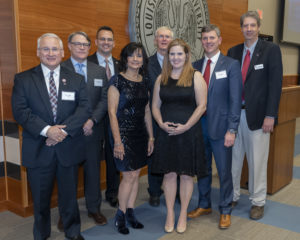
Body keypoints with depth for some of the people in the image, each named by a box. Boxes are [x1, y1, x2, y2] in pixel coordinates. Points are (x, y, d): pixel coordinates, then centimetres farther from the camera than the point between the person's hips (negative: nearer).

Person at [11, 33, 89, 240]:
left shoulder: (76, 79, 6)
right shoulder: (23, 79, 2)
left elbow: (84, 108, -4)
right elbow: (20, 110, -8)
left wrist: (64, 130, -18)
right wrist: (46, 130, -20)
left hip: (68, 148, 1)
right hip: (38, 150, -1)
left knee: (69, 194, 14)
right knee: (40, 197, 13)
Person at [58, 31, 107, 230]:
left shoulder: (100, 71, 9)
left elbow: (105, 99, 2)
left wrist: (92, 120, -11)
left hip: (93, 130, 3)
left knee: (93, 170, 12)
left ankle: (94, 208, 29)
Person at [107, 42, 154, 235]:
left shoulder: (144, 82, 8)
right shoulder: (117, 81, -10)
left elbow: (147, 111, 12)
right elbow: (112, 112, -12)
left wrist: (150, 137, 10)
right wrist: (117, 141, -15)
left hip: (140, 134, 6)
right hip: (123, 132, -6)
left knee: (136, 174, 10)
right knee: (130, 175, -3)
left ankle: (130, 213, 25)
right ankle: (120, 216, 16)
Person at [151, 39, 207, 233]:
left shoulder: (196, 77, -2)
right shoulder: (161, 78, 9)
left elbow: (202, 106, -7)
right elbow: (155, 105, 10)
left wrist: (185, 126, -15)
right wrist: (161, 123, -8)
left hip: (189, 132, -3)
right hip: (166, 133, 3)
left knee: (186, 174, 7)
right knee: (169, 174, 8)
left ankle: (183, 215, 22)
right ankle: (170, 214, 23)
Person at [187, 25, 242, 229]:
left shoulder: (231, 65, -4)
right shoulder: (195, 66, 9)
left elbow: (235, 99, -8)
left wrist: (231, 130, -14)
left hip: (220, 127, -4)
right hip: (199, 126, 4)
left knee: (224, 171, 7)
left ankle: (225, 210, 25)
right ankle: (204, 205, 34)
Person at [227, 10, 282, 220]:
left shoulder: (271, 50, -2)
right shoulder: (233, 52, 10)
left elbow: (275, 84, -7)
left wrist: (270, 115, -12)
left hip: (257, 114, -3)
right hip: (234, 113, 4)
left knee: (257, 161, 5)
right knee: (233, 158, 11)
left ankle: (258, 202, 22)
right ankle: (232, 196, 27)